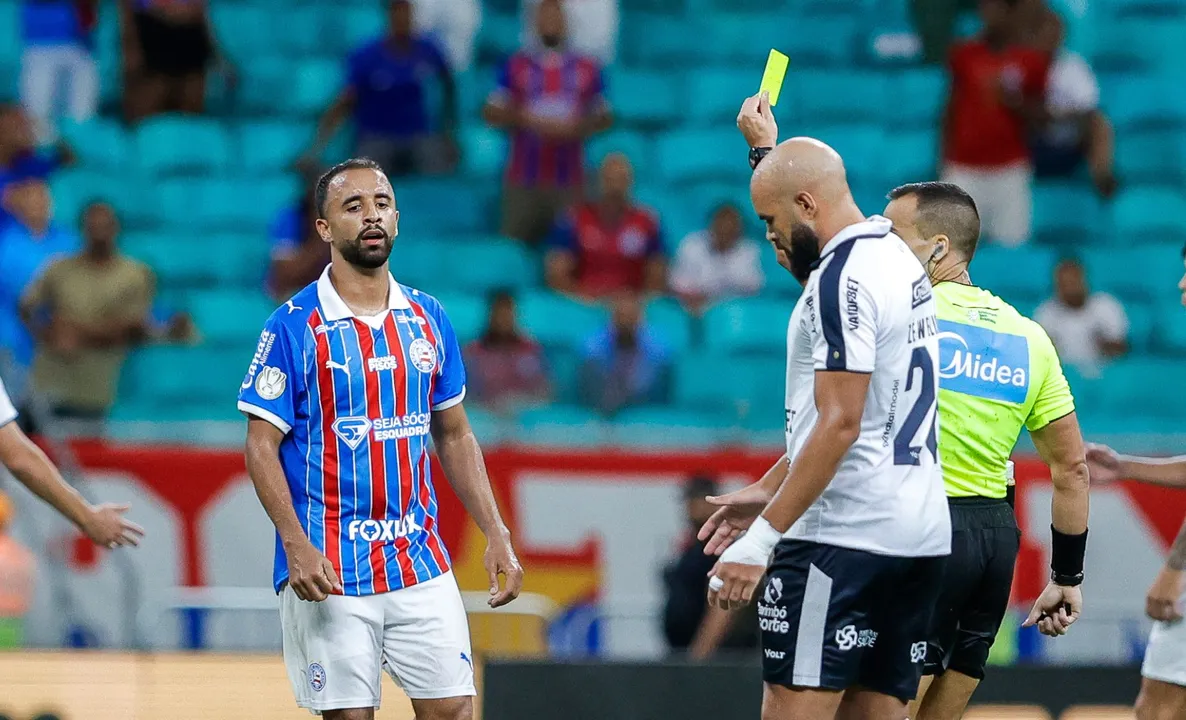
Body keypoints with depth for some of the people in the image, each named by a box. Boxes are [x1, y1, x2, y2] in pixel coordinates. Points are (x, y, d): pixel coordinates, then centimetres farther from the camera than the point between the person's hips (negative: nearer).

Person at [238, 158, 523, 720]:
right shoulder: (294, 326, -6)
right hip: (328, 571, -4)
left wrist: (496, 535, 7)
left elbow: (454, 435, 16)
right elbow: (261, 446, -8)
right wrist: (296, 545, -20)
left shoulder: (428, 319, 9)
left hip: (421, 562, 4)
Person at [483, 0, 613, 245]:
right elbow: (491, 113, 5)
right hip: (523, 181, 0)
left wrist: (577, 127, -8)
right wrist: (522, 119, -13)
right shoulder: (516, 66, 7)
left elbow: (604, 118, 12)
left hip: (568, 184, 0)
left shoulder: (587, 69, 9)